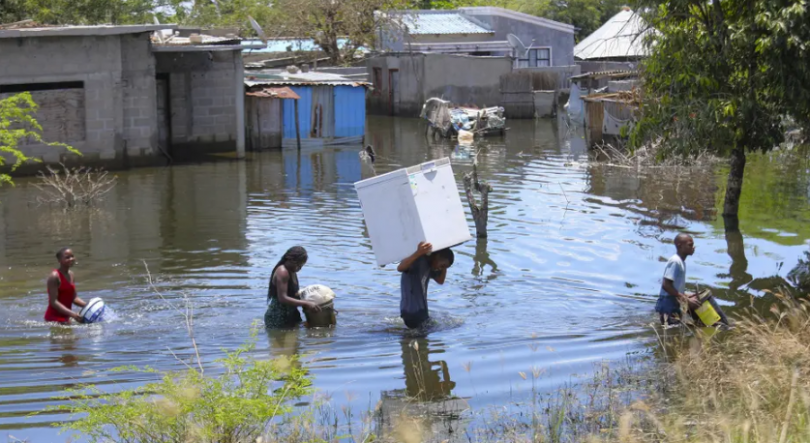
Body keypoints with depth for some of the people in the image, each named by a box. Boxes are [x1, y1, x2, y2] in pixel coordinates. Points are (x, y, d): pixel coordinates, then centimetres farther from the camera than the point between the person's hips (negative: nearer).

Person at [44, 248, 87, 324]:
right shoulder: (54, 276, -16)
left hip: (65, 317, 8)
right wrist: (72, 314, -28)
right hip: (54, 317, -8)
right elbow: (53, 302, -21)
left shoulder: (71, 275, 9)